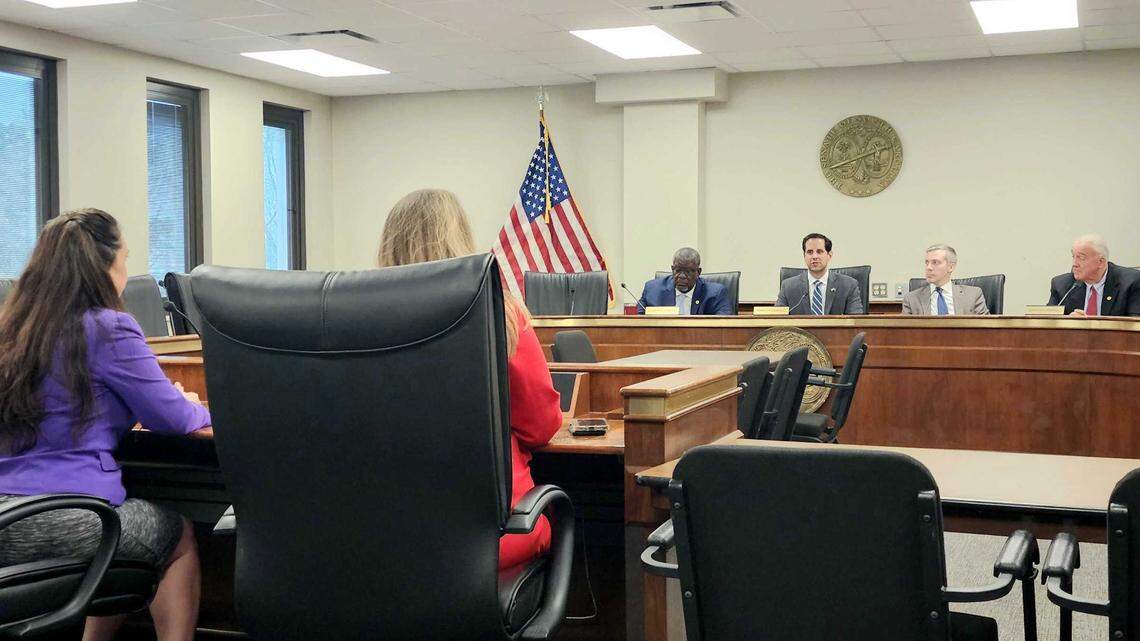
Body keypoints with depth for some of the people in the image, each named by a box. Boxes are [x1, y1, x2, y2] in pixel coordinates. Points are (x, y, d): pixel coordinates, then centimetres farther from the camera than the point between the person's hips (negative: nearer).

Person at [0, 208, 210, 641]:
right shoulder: (109, 329, -10)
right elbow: (175, 419, -3)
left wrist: (174, 404, 29)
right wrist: (193, 408, 21)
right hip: (65, 522, -7)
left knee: (133, 519, 32)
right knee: (181, 536, 22)